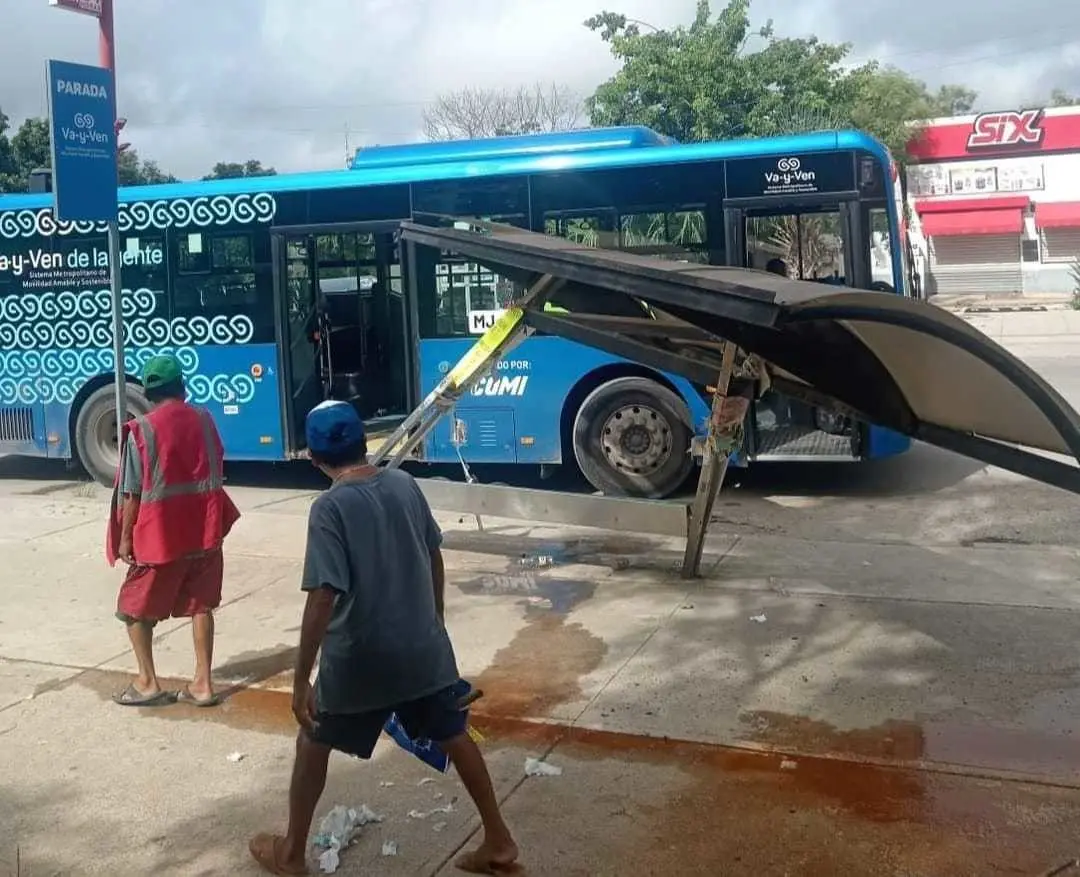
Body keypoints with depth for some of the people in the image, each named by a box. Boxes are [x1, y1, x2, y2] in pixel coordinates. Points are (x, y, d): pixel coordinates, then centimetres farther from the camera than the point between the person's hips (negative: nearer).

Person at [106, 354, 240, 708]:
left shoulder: (142, 430, -12)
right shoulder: (204, 420, 2)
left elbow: (132, 493, -10)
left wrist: (126, 537, -2)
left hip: (160, 534, -4)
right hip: (205, 530, 4)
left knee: (135, 607, 13)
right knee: (201, 605, 13)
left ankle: (148, 682, 15)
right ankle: (203, 683, 14)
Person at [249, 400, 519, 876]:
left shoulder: (330, 508, -18)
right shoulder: (404, 484, 0)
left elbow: (323, 597, -23)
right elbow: (434, 559, 9)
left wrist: (301, 679, -18)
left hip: (359, 658, -4)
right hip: (424, 648, 5)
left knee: (313, 743, 18)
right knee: (455, 737, 18)